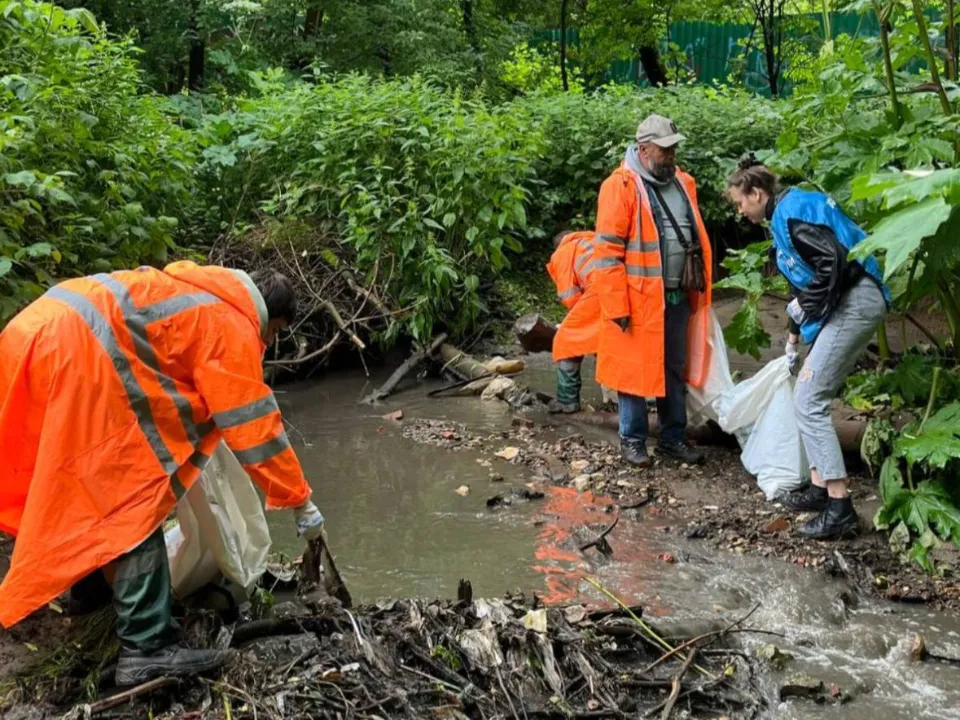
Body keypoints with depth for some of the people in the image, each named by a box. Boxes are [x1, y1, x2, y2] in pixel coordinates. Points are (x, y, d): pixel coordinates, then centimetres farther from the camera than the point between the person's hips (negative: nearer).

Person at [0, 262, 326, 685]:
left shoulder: (205, 294, 27)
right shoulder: (233, 324, 0)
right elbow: (253, 425, -2)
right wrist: (301, 503, 5)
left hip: (39, 331, 10)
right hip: (72, 351, -10)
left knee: (86, 485, 25)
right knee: (136, 501, -6)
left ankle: (87, 588, 40)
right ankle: (147, 647, -7)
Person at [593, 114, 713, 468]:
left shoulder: (682, 183, 9)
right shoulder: (621, 186, -13)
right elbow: (607, 253, -16)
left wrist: (700, 289, 15)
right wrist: (617, 307, -18)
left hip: (678, 297, 7)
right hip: (639, 300, -7)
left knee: (676, 371, 15)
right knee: (635, 370, 5)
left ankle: (673, 437, 28)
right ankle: (632, 439, 19)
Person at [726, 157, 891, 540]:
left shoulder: (792, 210, -11)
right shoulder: (783, 216, 19)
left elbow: (833, 260, -23)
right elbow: (805, 281, 28)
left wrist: (805, 307, -11)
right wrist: (794, 336, 33)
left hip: (855, 302, -10)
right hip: (847, 303, 10)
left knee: (808, 401, -10)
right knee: (809, 395, 13)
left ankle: (840, 507, -9)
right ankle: (820, 486, 18)